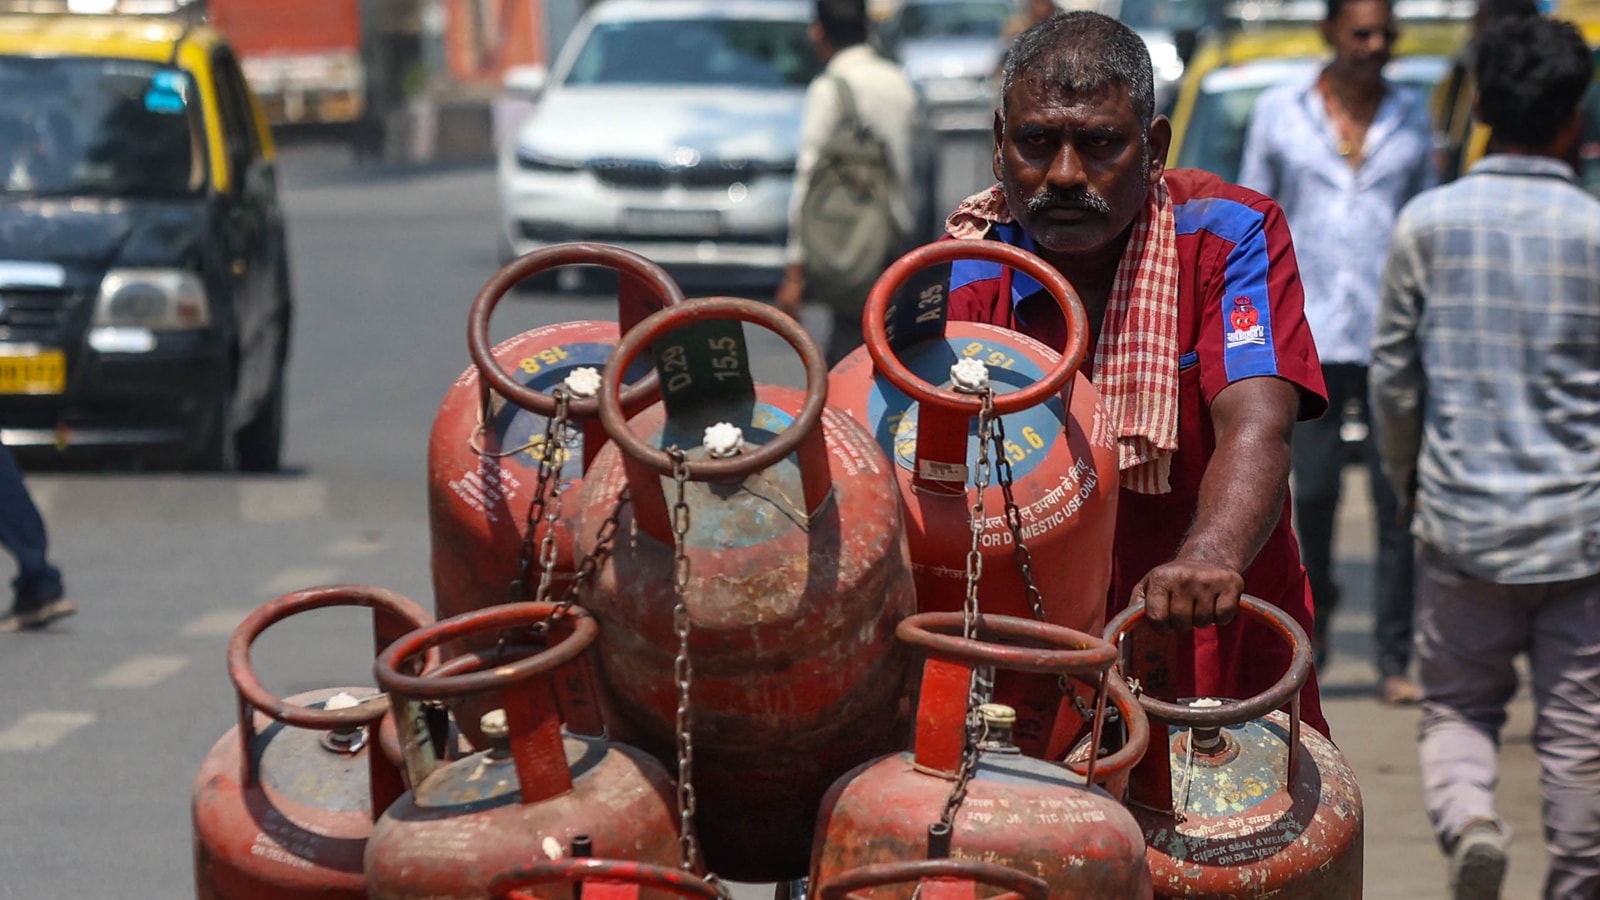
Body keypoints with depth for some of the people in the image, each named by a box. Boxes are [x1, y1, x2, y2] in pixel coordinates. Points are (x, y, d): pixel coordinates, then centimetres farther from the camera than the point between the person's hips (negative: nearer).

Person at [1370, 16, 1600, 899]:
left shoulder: (1430, 222, -3)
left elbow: (1393, 372, 4)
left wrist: (1406, 476, 20)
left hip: (1462, 518, 1)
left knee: (1457, 702, 12)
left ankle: (1466, 815, -14)